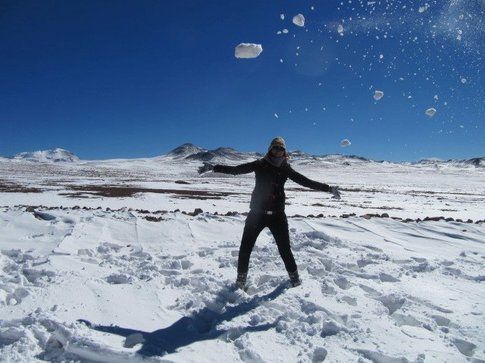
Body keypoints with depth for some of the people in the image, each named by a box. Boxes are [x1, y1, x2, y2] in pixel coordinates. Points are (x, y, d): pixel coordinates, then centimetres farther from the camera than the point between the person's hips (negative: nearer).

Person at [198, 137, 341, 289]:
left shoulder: (286, 169, 4)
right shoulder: (260, 165, -1)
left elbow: (306, 181, 7)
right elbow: (235, 169, -5)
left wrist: (328, 188, 3)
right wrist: (213, 167, -14)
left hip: (277, 215, 1)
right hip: (257, 213, -1)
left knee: (285, 249, 6)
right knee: (245, 247, 2)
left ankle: (294, 277, 29)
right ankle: (241, 278, 22)